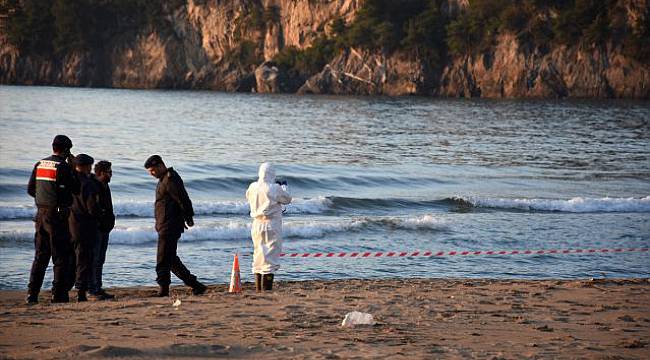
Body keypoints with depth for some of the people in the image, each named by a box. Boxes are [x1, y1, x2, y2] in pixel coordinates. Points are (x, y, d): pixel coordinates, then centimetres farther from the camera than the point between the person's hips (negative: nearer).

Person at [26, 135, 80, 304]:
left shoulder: (40, 165, 9)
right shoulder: (63, 166, -11)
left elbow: (30, 190, 12)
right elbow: (76, 189, -5)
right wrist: (73, 168, 3)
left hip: (41, 213, 6)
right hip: (57, 214, -6)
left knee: (40, 255, 11)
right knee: (61, 256, 0)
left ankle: (32, 293, 6)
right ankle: (58, 294, -2)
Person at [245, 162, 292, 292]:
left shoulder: (252, 188, 1)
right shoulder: (275, 188, -13)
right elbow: (287, 199, 1)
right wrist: (284, 187, 22)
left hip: (257, 224, 6)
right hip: (272, 225, -6)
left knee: (258, 254, 15)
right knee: (270, 257, -5)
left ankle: (258, 288, 18)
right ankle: (266, 289, -10)